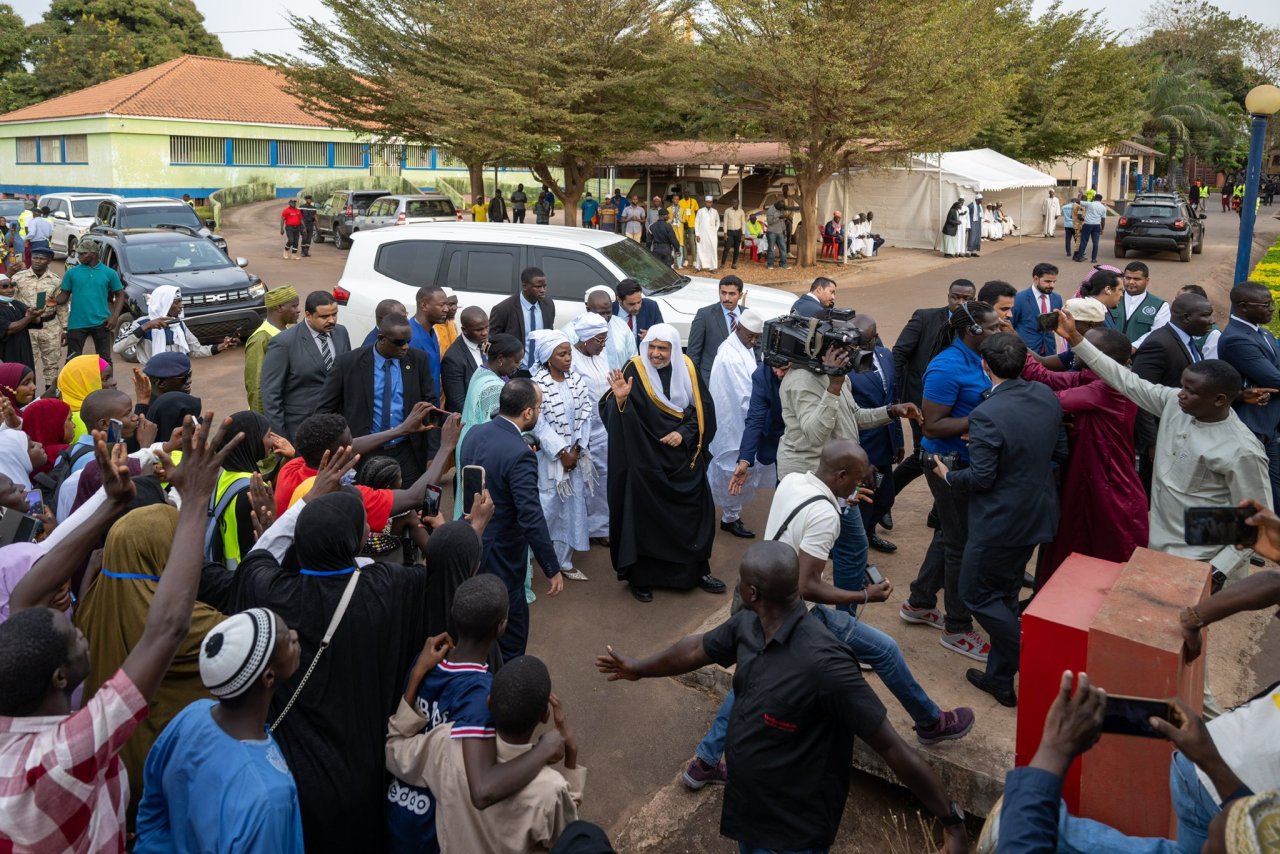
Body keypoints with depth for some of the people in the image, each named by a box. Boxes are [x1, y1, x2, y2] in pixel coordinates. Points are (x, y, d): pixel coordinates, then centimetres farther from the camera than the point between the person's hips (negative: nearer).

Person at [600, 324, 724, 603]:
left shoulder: (686, 369, 0)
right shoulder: (635, 371, -10)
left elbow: (703, 409, 2)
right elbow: (614, 414, -17)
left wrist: (684, 433, -12)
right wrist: (619, 398, -38)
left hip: (683, 460, 4)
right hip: (646, 460, -4)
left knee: (694, 513, 10)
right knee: (644, 516, 2)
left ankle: (697, 570, 27)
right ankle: (640, 577, 17)